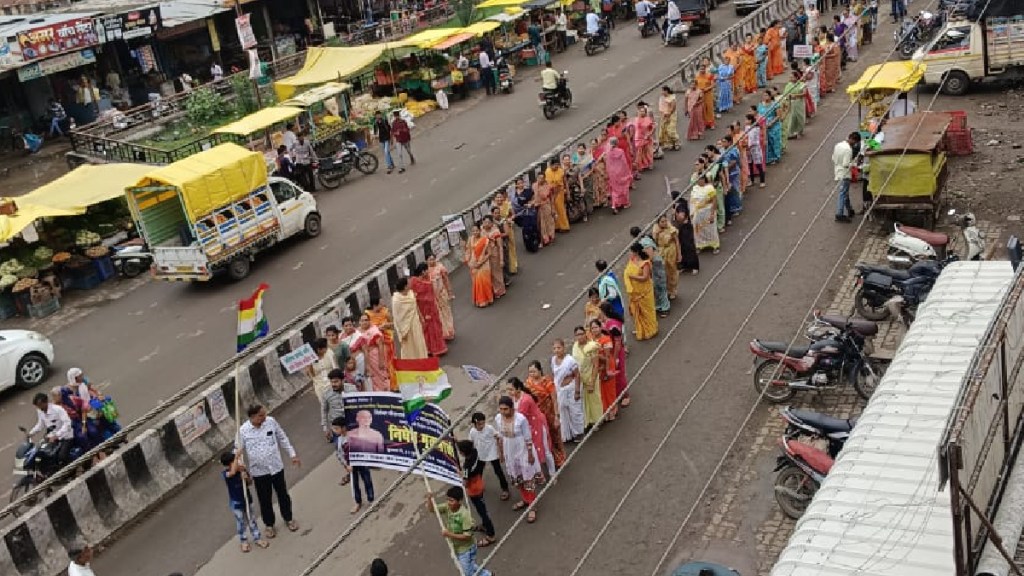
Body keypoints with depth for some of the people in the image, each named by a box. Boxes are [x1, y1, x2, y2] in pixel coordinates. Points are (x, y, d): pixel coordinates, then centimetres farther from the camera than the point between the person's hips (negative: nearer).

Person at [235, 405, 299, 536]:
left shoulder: (271, 421, -11)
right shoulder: (243, 431, -16)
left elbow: (283, 439, 2)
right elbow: (238, 450, -5)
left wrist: (292, 454, 5)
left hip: (276, 467, 1)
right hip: (259, 471, -1)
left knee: (283, 494, 17)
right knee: (265, 500, 13)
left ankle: (288, 518, 40)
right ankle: (269, 524, 35)